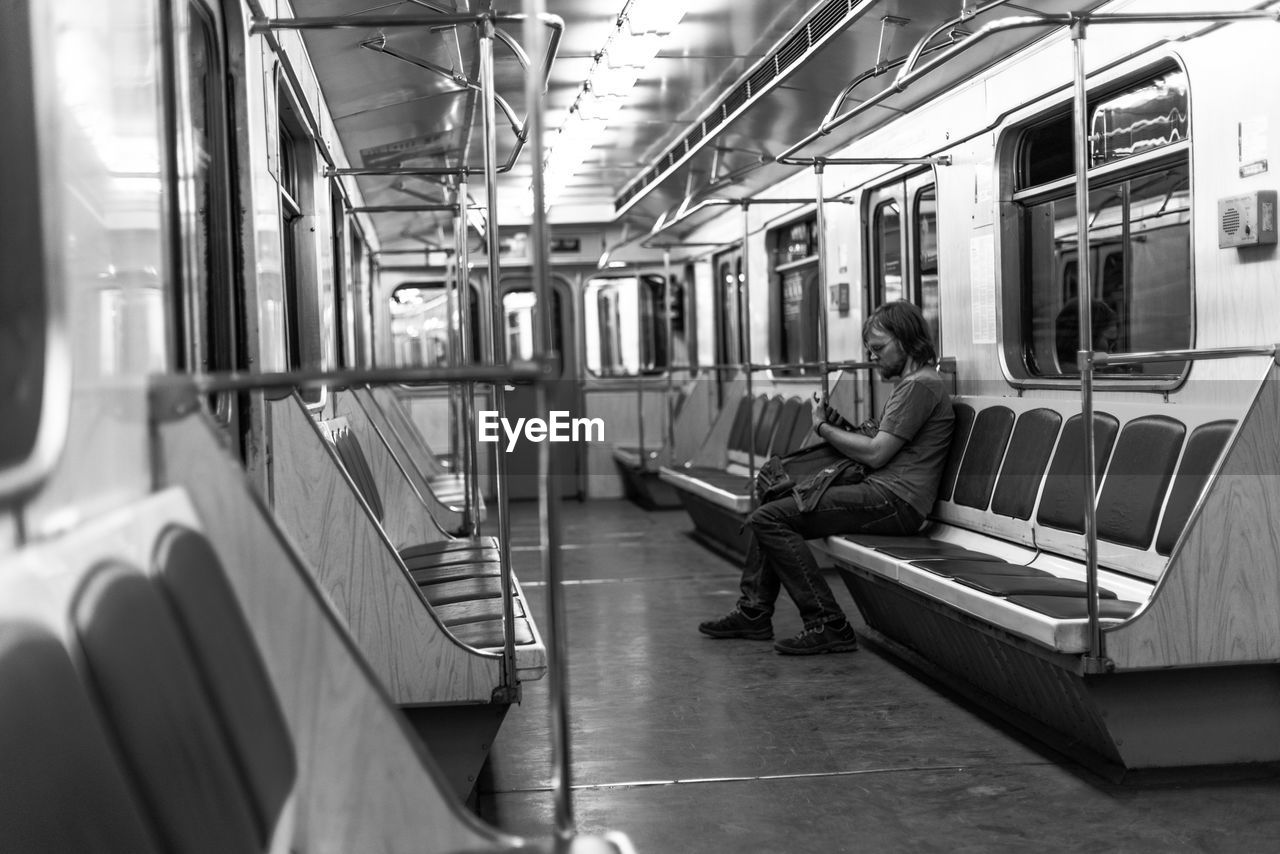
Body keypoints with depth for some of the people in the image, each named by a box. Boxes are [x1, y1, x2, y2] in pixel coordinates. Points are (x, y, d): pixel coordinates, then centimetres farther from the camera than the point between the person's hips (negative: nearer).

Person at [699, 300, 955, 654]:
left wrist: (824, 428, -3)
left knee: (768, 518, -19)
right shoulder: (909, 383, 22)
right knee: (772, 504, 19)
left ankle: (828, 625, -21)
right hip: (882, 492, 11)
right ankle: (754, 612, 15)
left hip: (895, 500, -11)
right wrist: (842, 426, 7)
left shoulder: (920, 386, -11)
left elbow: (875, 453, -16)